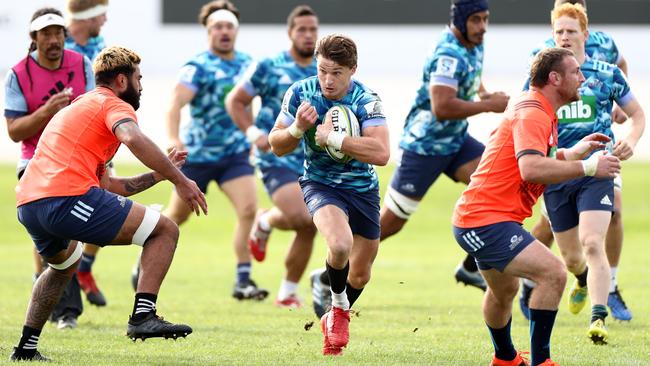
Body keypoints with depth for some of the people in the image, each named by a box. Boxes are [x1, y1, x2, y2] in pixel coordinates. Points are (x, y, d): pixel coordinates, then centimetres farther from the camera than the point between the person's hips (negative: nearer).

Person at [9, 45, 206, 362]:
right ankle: (143, 315, -14)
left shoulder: (76, 108, 34)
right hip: (70, 199, -9)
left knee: (63, 264, 39)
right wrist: (179, 180, -15)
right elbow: (133, 139, -19)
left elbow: (107, 185, 33)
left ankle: (26, 347, 34)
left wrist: (157, 174, 32)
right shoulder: (114, 104, 7)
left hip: (27, 204, 9)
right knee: (165, 231, 0)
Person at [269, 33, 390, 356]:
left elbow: (381, 153, -33)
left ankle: (337, 317, 45)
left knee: (360, 275, 12)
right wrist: (298, 128, -23)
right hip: (320, 183, -1)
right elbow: (276, 146, -2)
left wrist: (332, 138, -34)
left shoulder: (366, 101, -20)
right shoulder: (300, 93, -12)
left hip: (362, 188, 1)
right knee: (340, 244, -32)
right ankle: (338, 307, -3)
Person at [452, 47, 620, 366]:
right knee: (553, 273, -22)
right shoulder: (532, 114, -19)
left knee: (504, 290, 31)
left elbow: (540, 161, 27)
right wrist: (587, 167, -28)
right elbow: (531, 169, -34)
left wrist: (577, 151, 15)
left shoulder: (538, 112, 15)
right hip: (487, 220, -12)